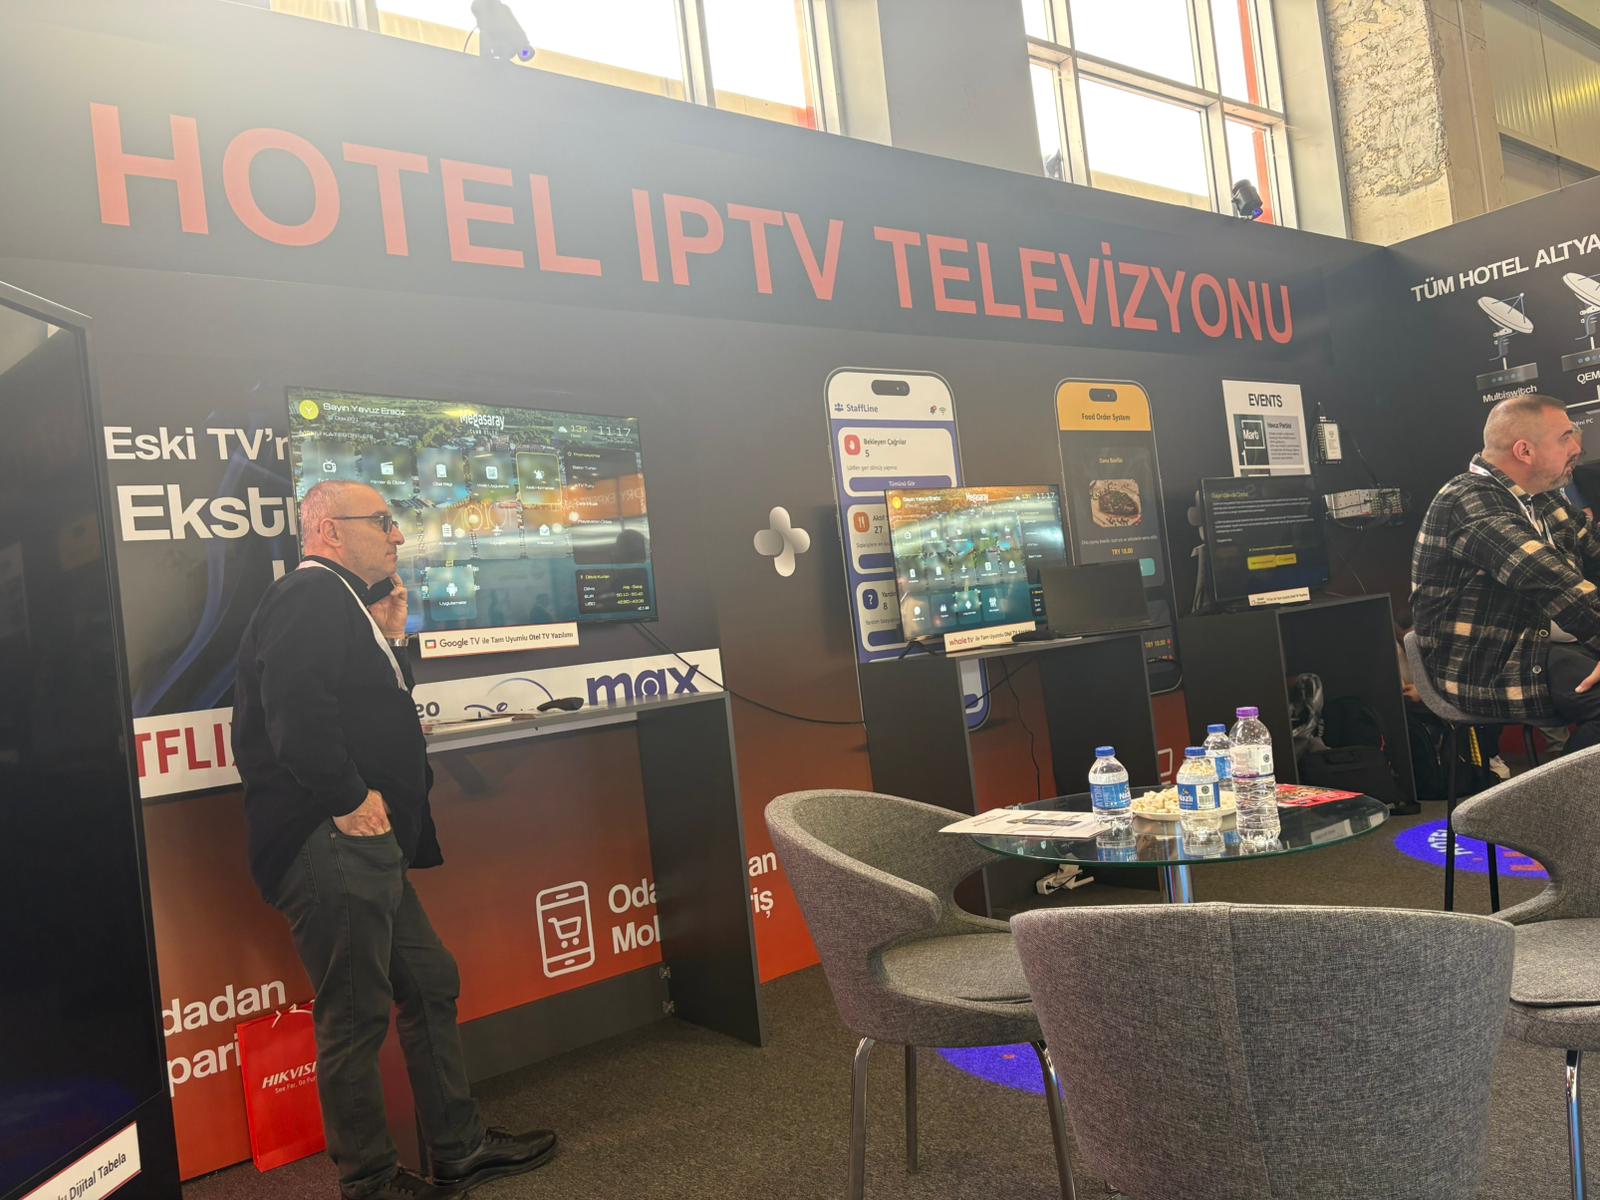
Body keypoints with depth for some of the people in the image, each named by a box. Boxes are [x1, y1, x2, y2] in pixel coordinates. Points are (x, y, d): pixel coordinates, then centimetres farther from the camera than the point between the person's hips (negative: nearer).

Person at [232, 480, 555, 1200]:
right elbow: (298, 714, -28)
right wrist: (351, 801, -20)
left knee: (431, 984, 16)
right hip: (329, 848, -11)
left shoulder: (337, 602, 20)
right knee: (356, 1017, 1)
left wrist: (389, 640, 10)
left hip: (368, 850, 11)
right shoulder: (310, 597, -13)